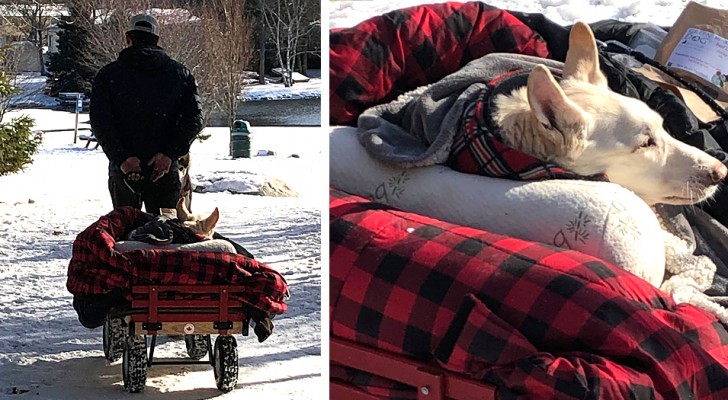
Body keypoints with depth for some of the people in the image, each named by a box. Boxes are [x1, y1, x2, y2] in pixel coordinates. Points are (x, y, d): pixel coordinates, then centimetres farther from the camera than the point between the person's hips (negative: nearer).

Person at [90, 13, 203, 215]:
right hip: (166, 170, 1)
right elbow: (193, 119, -6)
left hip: (123, 170, 0)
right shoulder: (180, 74, 4)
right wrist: (170, 153, -10)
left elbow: (100, 122, -11)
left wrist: (121, 158, -14)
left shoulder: (108, 74, 0)